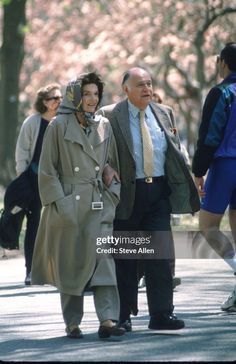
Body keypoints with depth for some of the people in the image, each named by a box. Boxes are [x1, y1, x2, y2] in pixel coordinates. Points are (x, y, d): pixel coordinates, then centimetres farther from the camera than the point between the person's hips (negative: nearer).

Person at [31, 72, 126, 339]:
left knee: (104, 258, -9)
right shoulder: (59, 126, -1)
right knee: (71, 263, 2)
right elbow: (47, 170, -2)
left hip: (99, 205, 3)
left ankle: (107, 320, -14)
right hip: (69, 204, -3)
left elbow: (115, 164, 18)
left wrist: (113, 194, 5)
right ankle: (72, 323, 10)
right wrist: (59, 202, -8)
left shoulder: (104, 127, 11)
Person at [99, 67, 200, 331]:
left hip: (158, 191, 3)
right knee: (125, 259, 4)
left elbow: (175, 153, 16)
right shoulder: (109, 116, -3)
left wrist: (182, 188, 9)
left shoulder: (164, 114, 11)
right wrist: (106, 169, -22)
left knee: (160, 252, -5)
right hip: (127, 193, -3)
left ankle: (161, 314, -4)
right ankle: (123, 316, 14)